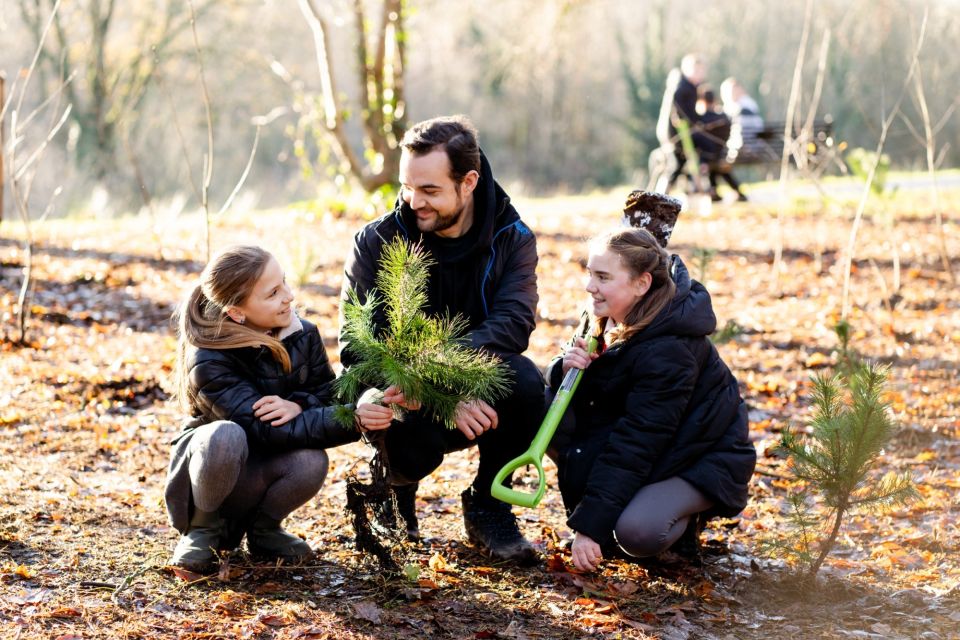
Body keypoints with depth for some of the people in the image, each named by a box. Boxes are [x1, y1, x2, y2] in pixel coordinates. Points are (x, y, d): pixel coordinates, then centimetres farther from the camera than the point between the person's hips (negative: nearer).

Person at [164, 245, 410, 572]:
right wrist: (352, 420, -42)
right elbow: (268, 430, -33)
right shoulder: (208, 363, -27)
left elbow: (327, 392, -5)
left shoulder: (302, 335, -10)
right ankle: (202, 529, -12)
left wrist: (299, 405, -30)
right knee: (227, 435, -38)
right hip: (207, 461, -4)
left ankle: (262, 528, 1)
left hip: (262, 475, 4)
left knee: (311, 460, -30)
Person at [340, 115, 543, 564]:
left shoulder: (511, 239, -6)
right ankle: (393, 485, 6)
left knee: (523, 380, -31)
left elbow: (513, 324, -22)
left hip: (476, 395, 2)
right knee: (409, 440, -36)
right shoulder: (376, 242, -10)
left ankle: (488, 506, -5)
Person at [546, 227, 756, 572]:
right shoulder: (612, 322, -4)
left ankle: (684, 515, 1)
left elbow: (633, 445, -30)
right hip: (651, 451, 8)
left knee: (637, 534, -34)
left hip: (701, 460, -8)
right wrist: (566, 368, -23)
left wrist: (590, 524, -31)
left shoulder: (667, 352, -29)